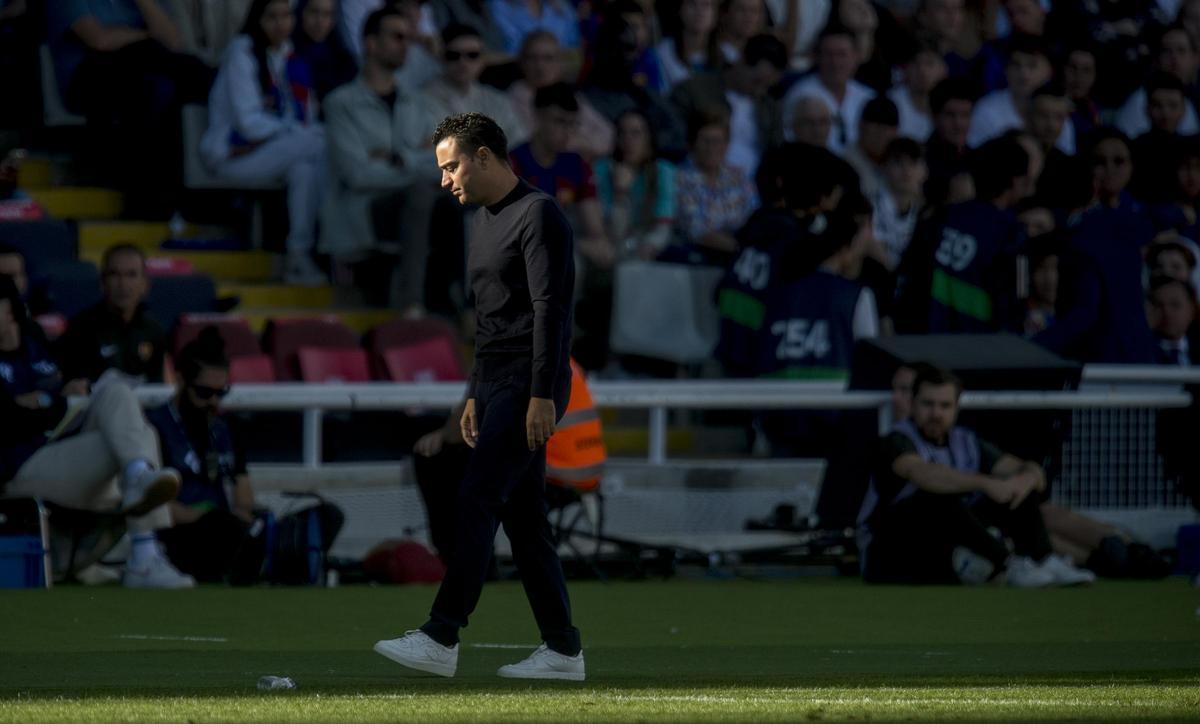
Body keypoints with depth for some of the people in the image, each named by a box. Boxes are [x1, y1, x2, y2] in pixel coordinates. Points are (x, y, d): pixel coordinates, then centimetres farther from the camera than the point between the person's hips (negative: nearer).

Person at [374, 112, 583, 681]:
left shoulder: (538, 215, -10)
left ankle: (440, 639, -20)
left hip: (528, 386, -10)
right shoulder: (487, 220, 20)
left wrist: (542, 395, -23)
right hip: (496, 384, 10)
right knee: (522, 516, 7)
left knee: (476, 502, -16)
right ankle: (562, 649, 8)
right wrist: (476, 394, 24)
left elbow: (550, 309, -18)